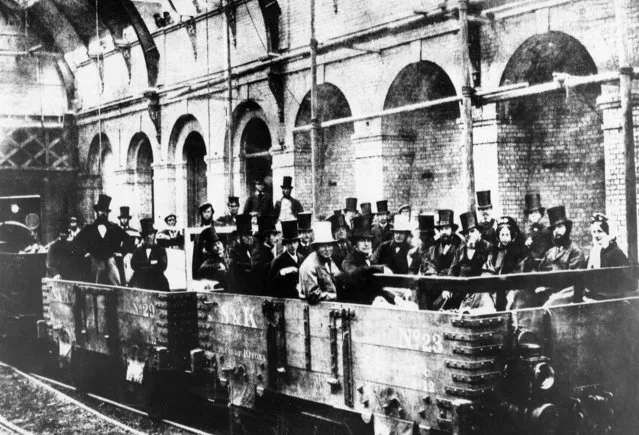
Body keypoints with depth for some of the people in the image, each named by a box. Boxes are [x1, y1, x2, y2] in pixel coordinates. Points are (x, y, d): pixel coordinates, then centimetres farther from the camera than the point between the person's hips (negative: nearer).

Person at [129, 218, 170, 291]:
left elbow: (163, 266, -1)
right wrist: (150, 263, -4)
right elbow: (133, 265, 3)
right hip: (139, 284, 1)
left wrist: (143, 266, 0)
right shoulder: (138, 250, 18)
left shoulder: (161, 250, 13)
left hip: (157, 283, -1)